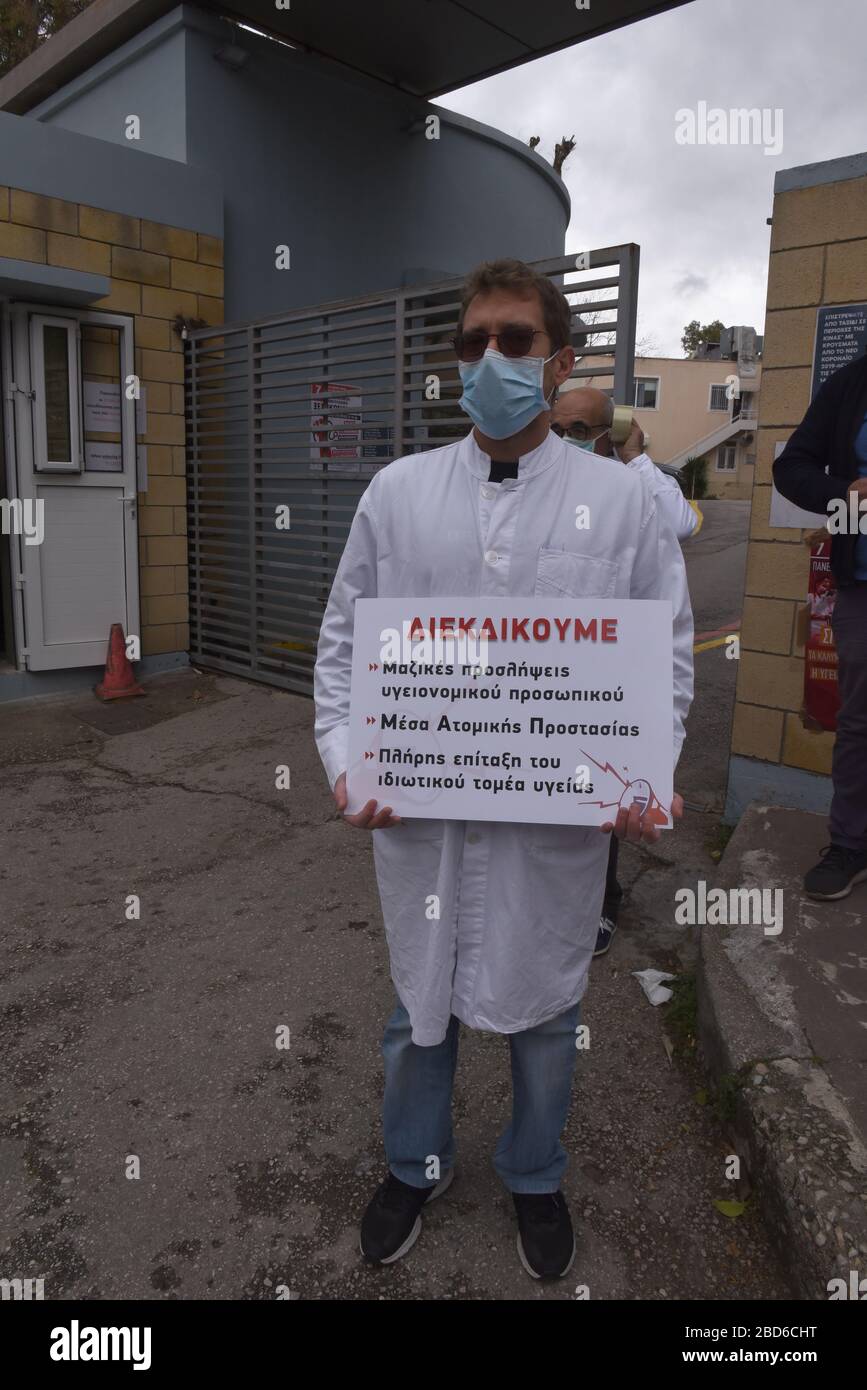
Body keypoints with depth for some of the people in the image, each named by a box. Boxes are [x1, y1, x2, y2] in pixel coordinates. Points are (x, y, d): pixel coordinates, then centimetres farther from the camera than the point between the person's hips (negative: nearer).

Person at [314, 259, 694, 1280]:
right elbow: (343, 639, 4)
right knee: (420, 1003, 18)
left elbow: (667, 654, 1)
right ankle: (415, 1166, 47)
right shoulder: (397, 491, 0)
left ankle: (535, 1177, 47)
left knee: (544, 1008, 18)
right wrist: (345, 759, -8)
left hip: (564, 816, 0)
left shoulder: (623, 501, -2)